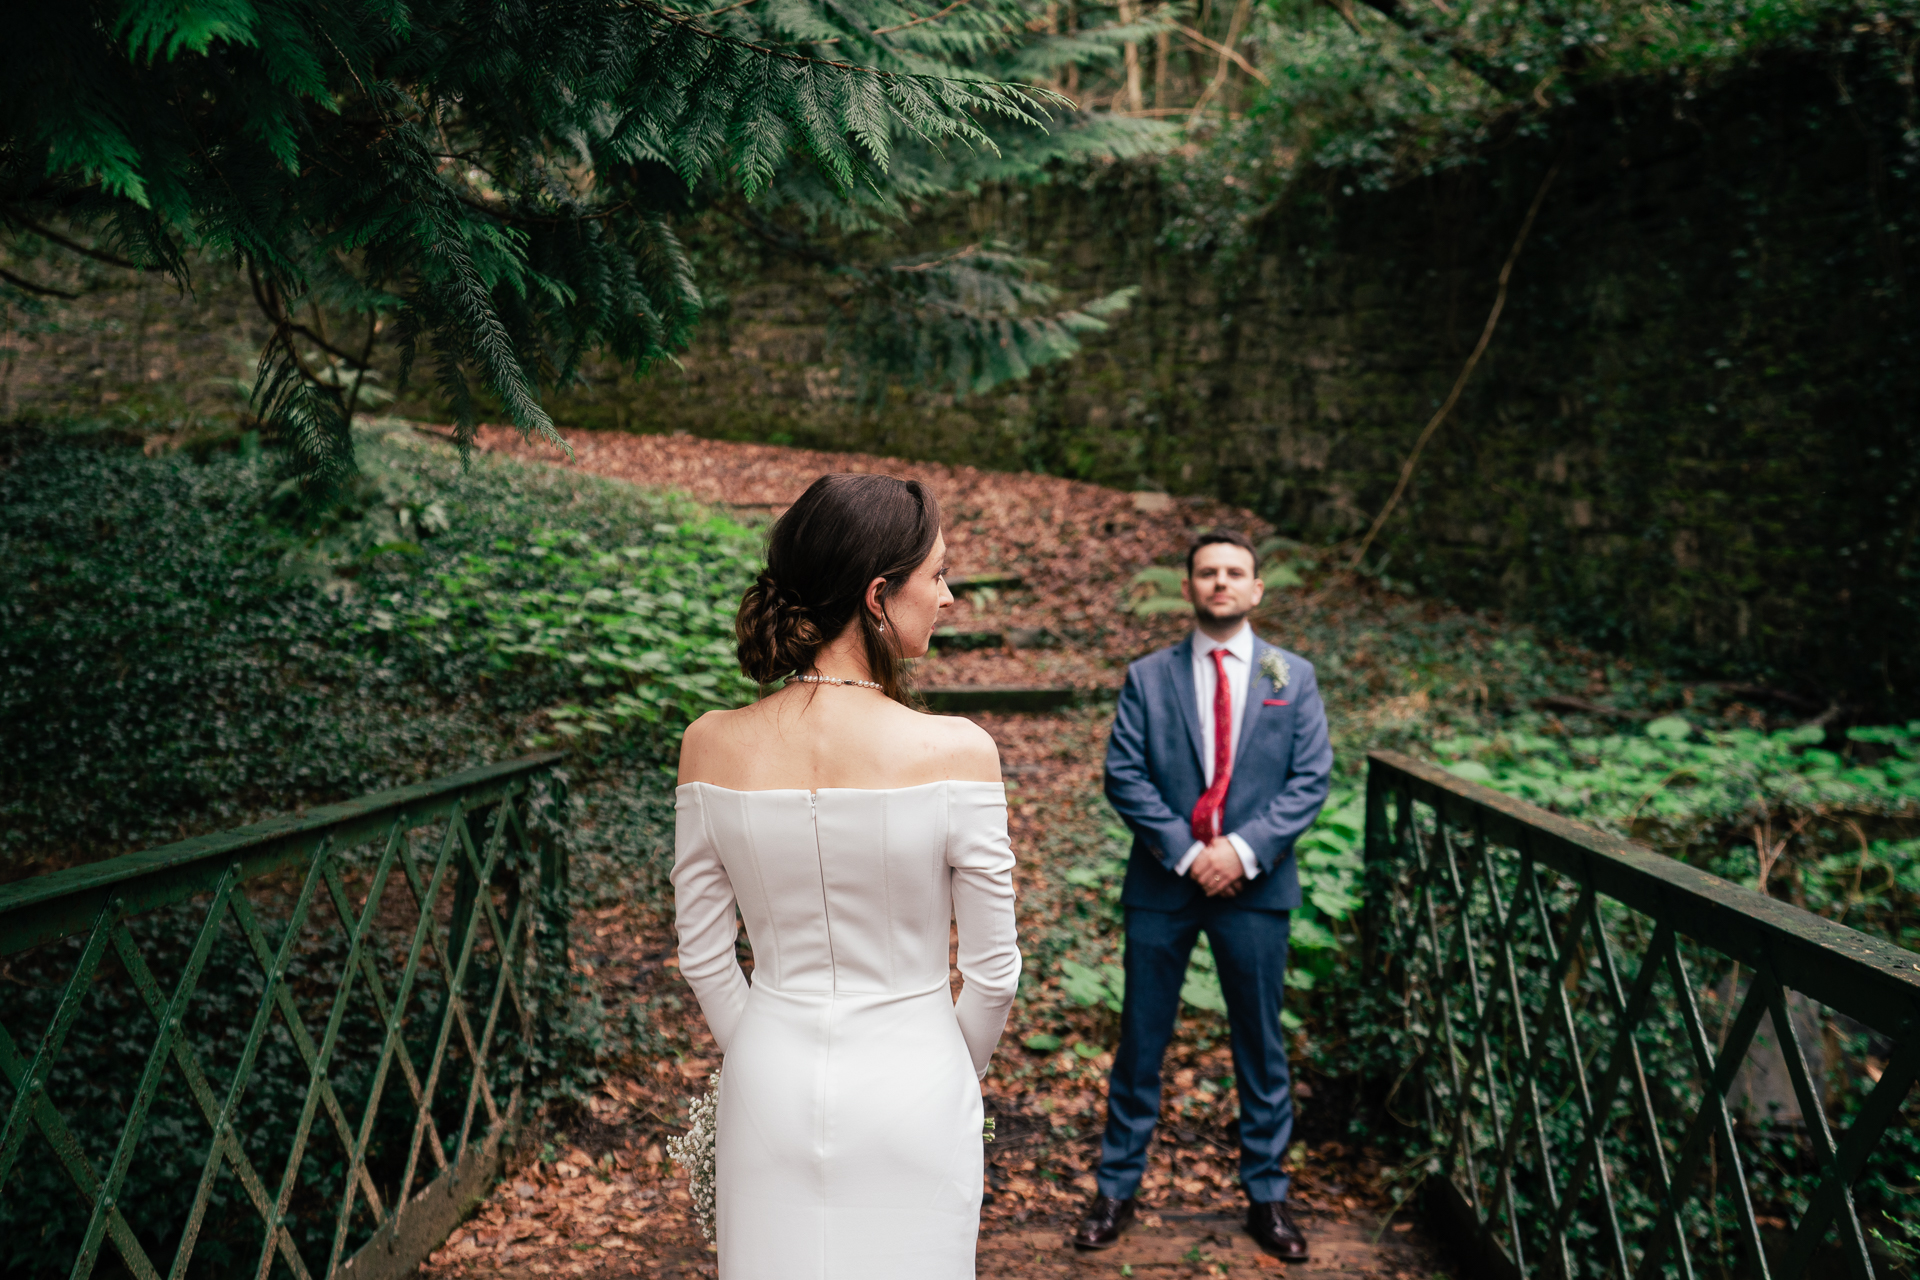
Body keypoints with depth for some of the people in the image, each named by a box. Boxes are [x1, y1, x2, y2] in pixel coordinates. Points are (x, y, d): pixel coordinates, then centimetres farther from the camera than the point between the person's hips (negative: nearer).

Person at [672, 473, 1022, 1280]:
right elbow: (991, 970, -10)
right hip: (910, 1087, -3)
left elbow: (702, 956, 0)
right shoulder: (955, 752, -19)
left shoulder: (712, 746, -10)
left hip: (769, 1093, 3)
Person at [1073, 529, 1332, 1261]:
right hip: (1162, 884, 0)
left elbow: (1310, 780, -1)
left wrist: (1245, 849, -13)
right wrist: (1184, 851, -14)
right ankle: (1117, 1191, 20)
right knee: (1141, 1043, 7)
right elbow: (1124, 776, -3)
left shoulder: (1292, 678, 5)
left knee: (1261, 1046, 10)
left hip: (1255, 885, 1)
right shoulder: (1148, 678, 3)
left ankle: (1266, 1197, 25)